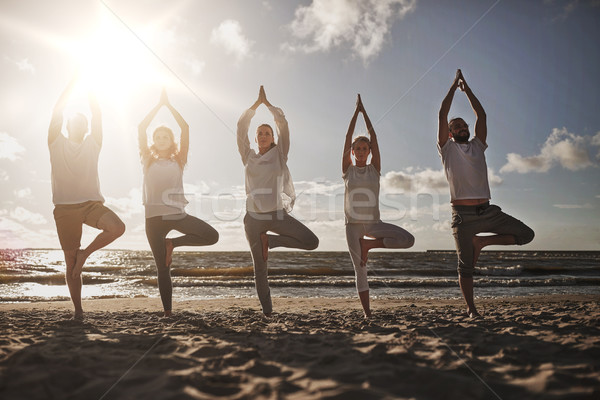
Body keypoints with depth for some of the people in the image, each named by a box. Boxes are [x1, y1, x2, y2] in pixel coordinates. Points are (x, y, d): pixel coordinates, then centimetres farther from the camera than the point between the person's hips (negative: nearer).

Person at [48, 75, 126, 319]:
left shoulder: (92, 144, 12)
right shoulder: (57, 144, 8)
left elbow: (97, 114, 5)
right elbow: (57, 112, 0)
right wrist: (72, 83, 2)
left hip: (92, 203, 1)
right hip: (65, 207, -1)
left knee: (118, 227, -29)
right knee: (71, 264, 1)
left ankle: (85, 253, -4)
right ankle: (78, 309, 14)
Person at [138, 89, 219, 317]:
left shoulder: (178, 160, 10)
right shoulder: (149, 161, 10)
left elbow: (185, 127, 2)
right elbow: (141, 128, 1)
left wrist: (168, 104, 6)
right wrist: (159, 104, 4)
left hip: (178, 214, 1)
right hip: (154, 217, -1)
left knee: (212, 236, -18)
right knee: (162, 268, 1)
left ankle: (172, 243, 2)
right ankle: (167, 311, 11)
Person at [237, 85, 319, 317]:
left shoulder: (279, 155, 8)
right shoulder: (248, 157, 10)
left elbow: (283, 124, 2)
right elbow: (241, 126, 6)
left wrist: (267, 103, 10)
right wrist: (257, 103, 11)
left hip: (277, 213, 0)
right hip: (254, 217, 0)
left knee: (311, 242, -16)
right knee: (259, 268, 3)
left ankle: (269, 241, 3)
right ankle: (266, 308, 18)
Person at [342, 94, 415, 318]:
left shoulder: (374, 169, 6)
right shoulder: (347, 170, 4)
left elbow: (374, 137, 1)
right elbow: (348, 137, -2)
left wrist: (364, 111, 3)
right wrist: (356, 110, 0)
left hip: (373, 222, 1)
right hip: (353, 224, -1)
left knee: (408, 240, -18)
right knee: (360, 269, 0)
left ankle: (368, 244, -2)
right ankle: (367, 312, 9)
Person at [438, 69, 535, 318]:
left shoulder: (477, 145, 18)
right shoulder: (447, 148, 8)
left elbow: (481, 115, 15)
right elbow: (442, 114, 1)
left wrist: (467, 89, 18)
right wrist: (454, 85, 9)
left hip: (487, 211, 4)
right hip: (463, 214, -4)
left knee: (526, 234, -5)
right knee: (465, 265, -1)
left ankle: (481, 242, 7)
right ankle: (470, 308, 11)